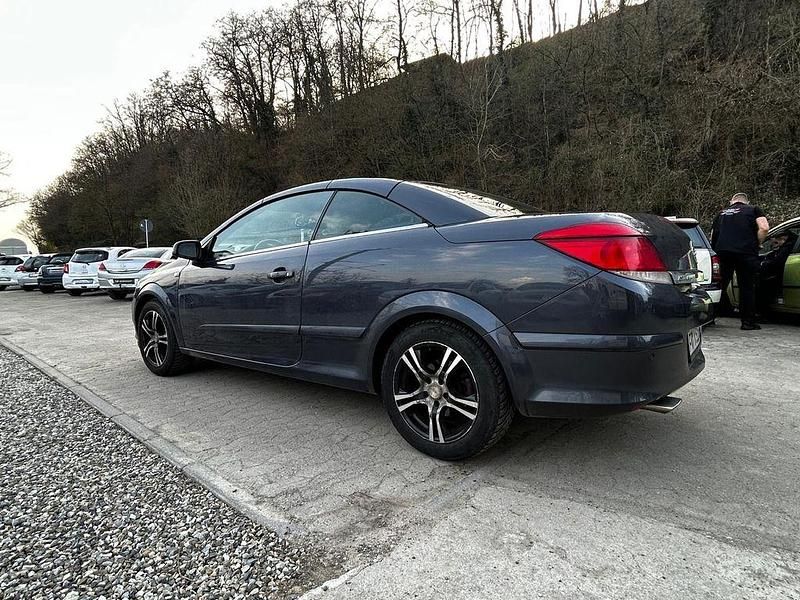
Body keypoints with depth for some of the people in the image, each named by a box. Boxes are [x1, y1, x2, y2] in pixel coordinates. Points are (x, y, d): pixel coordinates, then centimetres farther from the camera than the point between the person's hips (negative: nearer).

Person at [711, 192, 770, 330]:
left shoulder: (722, 213, 25)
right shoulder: (753, 210, 15)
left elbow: (712, 237, 25)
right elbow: (764, 228, -2)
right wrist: (756, 244, 10)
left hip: (722, 252, 3)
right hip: (746, 252, -3)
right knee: (747, 287, 6)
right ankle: (748, 321, 10)